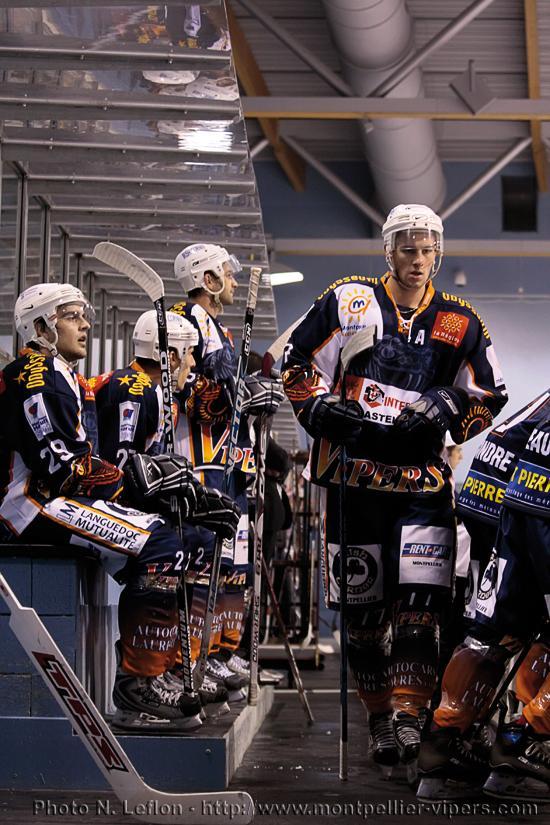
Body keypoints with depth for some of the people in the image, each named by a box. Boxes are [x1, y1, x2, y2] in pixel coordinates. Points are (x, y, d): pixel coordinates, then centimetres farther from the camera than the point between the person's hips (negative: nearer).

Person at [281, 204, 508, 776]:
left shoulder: (460, 323, 10)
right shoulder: (347, 301, 7)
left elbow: (488, 398, 13)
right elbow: (297, 362, 9)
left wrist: (451, 407, -6)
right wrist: (317, 407, -6)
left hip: (423, 475, 1)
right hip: (352, 468, 0)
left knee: (420, 599, -13)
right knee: (361, 601, 5)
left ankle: (407, 713, -9)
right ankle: (378, 714, 18)